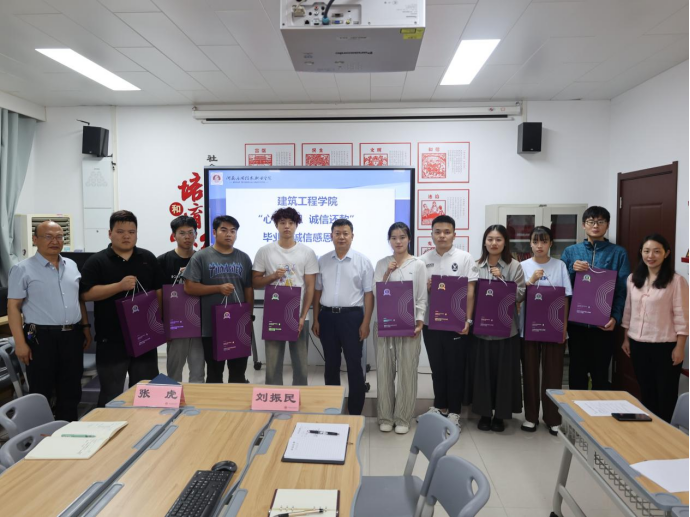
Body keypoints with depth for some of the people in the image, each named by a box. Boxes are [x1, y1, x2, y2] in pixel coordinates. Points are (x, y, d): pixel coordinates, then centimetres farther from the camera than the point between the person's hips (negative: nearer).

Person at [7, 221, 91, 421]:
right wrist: (20, 343, -13)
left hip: (72, 336, 5)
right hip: (41, 338, -5)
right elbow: (13, 307, -8)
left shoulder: (72, 266, 11)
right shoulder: (23, 269, -5)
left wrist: (86, 326, 12)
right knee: (41, 394, 5)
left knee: (71, 392, 14)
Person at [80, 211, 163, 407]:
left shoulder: (148, 259, 7)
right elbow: (86, 294, -11)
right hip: (111, 339, -3)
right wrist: (120, 286, -20)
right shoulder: (97, 261, -2)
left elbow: (160, 291, 9)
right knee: (111, 394, 8)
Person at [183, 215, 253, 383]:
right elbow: (189, 287, -8)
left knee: (238, 371, 13)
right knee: (214, 372, 12)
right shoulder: (201, 257, -3)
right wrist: (219, 288, -15)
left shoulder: (244, 258, 7)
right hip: (212, 326, -2)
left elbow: (249, 290, 10)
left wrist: (250, 317, 7)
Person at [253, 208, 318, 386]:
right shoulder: (264, 251, 2)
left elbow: (310, 287, 0)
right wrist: (273, 276, -14)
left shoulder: (307, 253, 1)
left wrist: (303, 316, -8)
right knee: (273, 364, 7)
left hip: (297, 316, 0)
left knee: (300, 363, 8)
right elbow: (255, 283, 5)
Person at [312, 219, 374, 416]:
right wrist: (316, 319, 6)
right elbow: (317, 291, 11)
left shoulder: (362, 261, -2)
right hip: (327, 316, 3)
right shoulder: (323, 261, 7)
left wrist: (366, 323, -9)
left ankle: (355, 412, 17)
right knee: (331, 364, 13)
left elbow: (369, 294, -3)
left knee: (354, 365, 4)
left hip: (352, 316, -3)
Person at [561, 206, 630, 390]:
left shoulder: (619, 253, 2)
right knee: (577, 372, 10)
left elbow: (623, 289, -3)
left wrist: (615, 317, -14)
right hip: (576, 322, 1)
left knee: (600, 373, 9)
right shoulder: (571, 251, 6)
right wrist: (573, 270, -13)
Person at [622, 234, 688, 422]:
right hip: (638, 344, 5)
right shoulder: (633, 279, 6)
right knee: (646, 391, 16)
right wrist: (626, 339, 12)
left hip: (665, 346, -5)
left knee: (666, 393, 7)